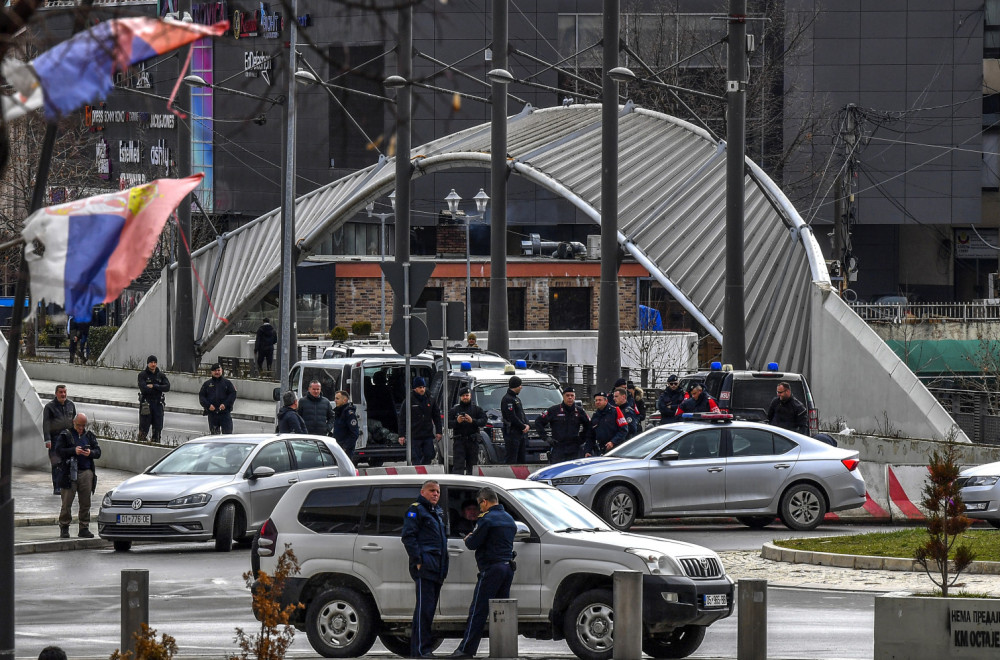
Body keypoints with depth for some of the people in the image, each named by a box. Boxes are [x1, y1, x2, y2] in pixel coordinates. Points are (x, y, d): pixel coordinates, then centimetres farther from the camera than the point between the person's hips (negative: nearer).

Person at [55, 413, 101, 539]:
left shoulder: (89, 436, 14)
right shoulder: (65, 435, 4)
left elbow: (98, 452, 13)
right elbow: (59, 451, -5)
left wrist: (90, 453, -9)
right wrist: (74, 451, -17)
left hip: (86, 473, 3)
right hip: (69, 473, -3)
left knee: (85, 502, 4)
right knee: (67, 502, -4)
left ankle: (84, 528, 10)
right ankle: (64, 527, 5)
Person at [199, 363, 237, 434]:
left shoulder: (227, 383, 7)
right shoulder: (206, 384, 11)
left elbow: (233, 394, 0)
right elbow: (201, 397, 7)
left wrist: (225, 404, -15)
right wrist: (208, 405, -11)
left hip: (225, 413, -2)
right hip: (212, 414, 2)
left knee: (227, 433, -9)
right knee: (214, 434, 6)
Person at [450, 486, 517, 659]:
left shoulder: (487, 519, -11)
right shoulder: (509, 519, 16)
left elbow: (473, 544, -12)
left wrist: (468, 539, 11)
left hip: (491, 569, -8)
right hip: (507, 567, 8)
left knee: (478, 610, -7)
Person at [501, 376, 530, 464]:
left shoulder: (516, 399, 20)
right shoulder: (507, 399, -11)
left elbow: (522, 415, 21)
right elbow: (512, 417, -18)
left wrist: (527, 425, 1)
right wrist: (523, 427, -11)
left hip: (521, 433, 10)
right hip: (512, 433, -10)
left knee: (522, 460, 11)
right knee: (511, 460, -10)